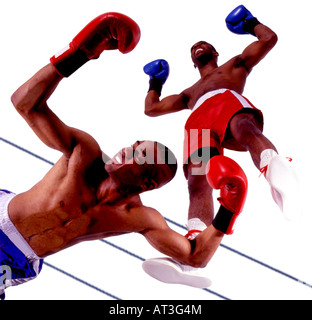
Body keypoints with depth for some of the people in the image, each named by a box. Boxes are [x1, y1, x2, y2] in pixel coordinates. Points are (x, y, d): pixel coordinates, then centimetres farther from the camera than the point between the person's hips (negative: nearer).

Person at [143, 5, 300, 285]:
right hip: (198, 120, 2)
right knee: (198, 185, -29)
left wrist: (251, 23, 49)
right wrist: (155, 82, 61)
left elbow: (269, 38, 33)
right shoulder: (189, 93, 50)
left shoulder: (236, 65, 42)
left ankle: (276, 170, -77)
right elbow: (151, 108, 49)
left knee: (245, 129, -43)